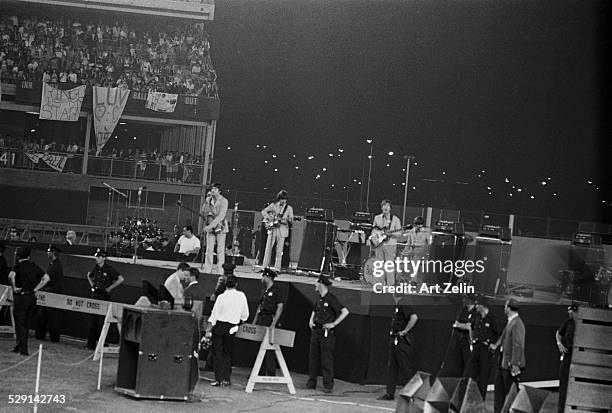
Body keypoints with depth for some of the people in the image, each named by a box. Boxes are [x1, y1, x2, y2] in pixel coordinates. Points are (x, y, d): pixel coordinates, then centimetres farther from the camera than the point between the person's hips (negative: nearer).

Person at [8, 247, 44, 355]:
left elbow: (11, 275, -27)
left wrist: (14, 287, -16)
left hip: (21, 297, -5)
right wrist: (36, 288, 8)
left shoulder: (19, 266, -7)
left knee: (20, 323, 0)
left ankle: (23, 349, -5)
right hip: (32, 297, 5)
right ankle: (20, 346, 23)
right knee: (25, 324, 16)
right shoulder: (34, 267, 8)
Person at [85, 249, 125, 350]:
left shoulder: (109, 269, -10)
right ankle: (90, 343, 9)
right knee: (92, 320, 5)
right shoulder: (95, 268, 8)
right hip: (95, 296, 6)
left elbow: (121, 279, -11)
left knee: (102, 321, -6)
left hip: (104, 296, -6)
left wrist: (109, 288, -9)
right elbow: (89, 275, 31)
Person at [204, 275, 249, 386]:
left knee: (217, 353, 3)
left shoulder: (221, 297, -8)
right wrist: (240, 322, 22)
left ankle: (218, 379, -3)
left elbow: (214, 315, -6)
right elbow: (245, 315, 3)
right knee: (227, 353, 14)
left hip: (219, 326, -2)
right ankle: (226, 379, 12)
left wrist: (208, 330, -1)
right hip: (231, 329, 2)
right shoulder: (241, 296, -4)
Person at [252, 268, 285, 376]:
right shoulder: (265, 291, 17)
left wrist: (273, 323, -21)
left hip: (270, 320, -9)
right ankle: (260, 373, 13)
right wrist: (254, 322, 18)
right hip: (261, 321, 9)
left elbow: (280, 307, -15)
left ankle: (271, 374, -8)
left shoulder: (275, 291, -9)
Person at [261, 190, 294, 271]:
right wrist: (268, 218, -6)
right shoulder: (273, 205, 6)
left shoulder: (289, 208, 5)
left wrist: (288, 220, -21)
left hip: (282, 230, -1)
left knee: (279, 251, -1)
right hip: (272, 229, 1)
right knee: (268, 248, -1)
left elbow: (291, 220, 2)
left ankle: (277, 269, 2)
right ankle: (265, 267, 4)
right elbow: (263, 211, 9)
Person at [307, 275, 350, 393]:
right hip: (316, 331, 8)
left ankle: (328, 385, -3)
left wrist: (333, 324, -16)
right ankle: (311, 382, 14)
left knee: (326, 359, -6)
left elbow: (345, 311, -17)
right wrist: (311, 320, 16)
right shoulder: (319, 298, 14)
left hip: (327, 333, -8)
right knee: (313, 357, 8)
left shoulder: (331, 298, -11)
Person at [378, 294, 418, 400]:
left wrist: (405, 331, -22)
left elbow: (414, 317, -31)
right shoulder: (398, 304, 12)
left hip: (402, 341, -10)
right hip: (395, 340, 10)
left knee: (405, 368, -3)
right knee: (392, 366, 12)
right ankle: (390, 393, 17)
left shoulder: (403, 304, -19)